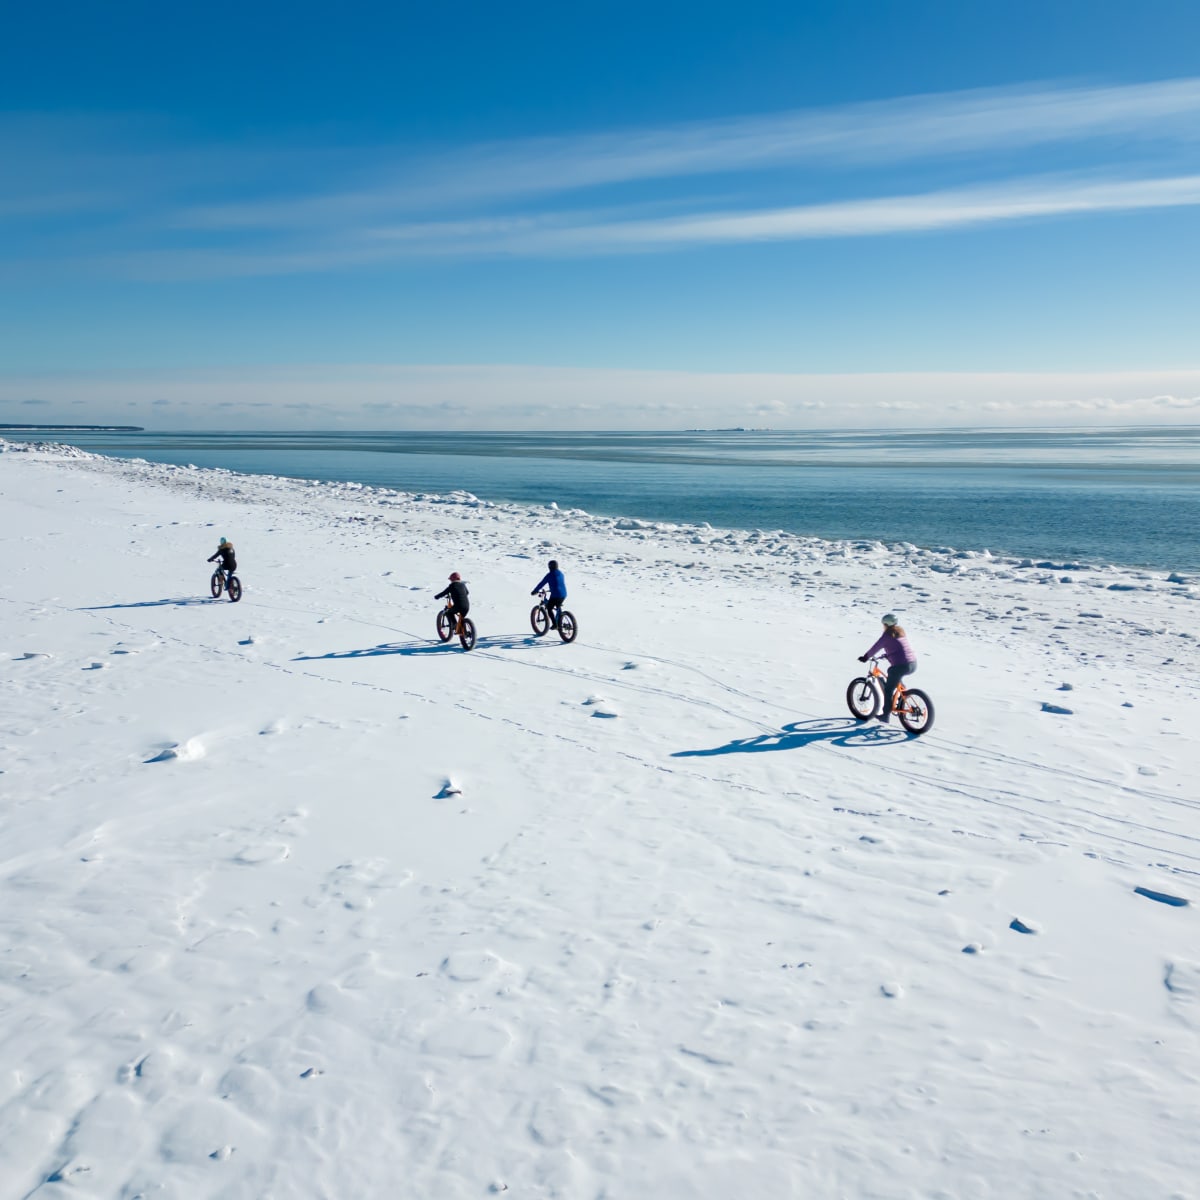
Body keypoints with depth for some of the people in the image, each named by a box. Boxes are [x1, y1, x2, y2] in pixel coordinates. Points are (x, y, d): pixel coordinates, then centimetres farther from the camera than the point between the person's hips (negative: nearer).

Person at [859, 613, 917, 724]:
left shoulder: (887, 634, -7)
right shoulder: (901, 631, 17)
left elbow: (876, 647, -5)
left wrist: (865, 657, 7)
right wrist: (887, 654, 42)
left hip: (900, 666, -8)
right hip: (913, 664, 8)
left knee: (888, 690, 5)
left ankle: (886, 716, 8)